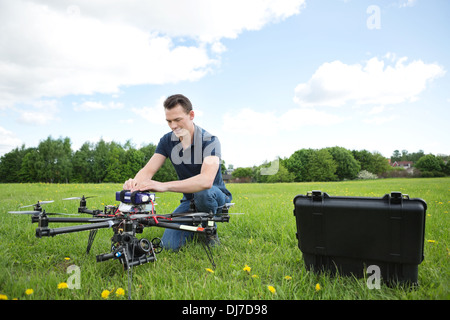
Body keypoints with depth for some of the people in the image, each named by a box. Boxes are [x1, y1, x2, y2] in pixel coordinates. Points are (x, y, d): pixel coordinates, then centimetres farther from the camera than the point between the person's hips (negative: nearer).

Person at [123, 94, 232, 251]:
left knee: (203, 192, -39)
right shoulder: (167, 141, -6)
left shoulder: (209, 141, -24)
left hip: (216, 196, -3)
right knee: (169, 244, -16)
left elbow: (206, 180, -41)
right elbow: (148, 170, -14)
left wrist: (164, 186, -53)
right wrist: (135, 182, -40)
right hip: (189, 200, 4)